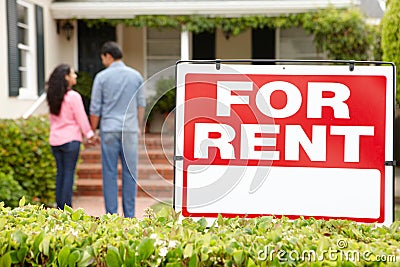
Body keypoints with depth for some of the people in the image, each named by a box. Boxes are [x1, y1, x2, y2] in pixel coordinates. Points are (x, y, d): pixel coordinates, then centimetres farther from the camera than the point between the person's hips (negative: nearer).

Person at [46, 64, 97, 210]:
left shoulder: (53, 97, 8)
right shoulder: (73, 96, -12)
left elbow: (52, 118, 14)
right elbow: (81, 118, -8)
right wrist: (89, 134, 3)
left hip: (55, 139, 6)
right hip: (70, 139, -6)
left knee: (60, 172, 12)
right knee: (69, 172, -1)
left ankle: (59, 206, 14)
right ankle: (66, 207, 0)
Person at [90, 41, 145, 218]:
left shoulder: (102, 77, -2)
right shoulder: (136, 76, 5)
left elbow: (95, 109, 0)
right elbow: (141, 104, 11)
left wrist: (93, 131, 11)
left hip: (109, 130, -2)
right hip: (130, 130, 2)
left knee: (109, 172, 3)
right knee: (130, 172, 5)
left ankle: (111, 215, 4)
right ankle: (129, 215, 7)